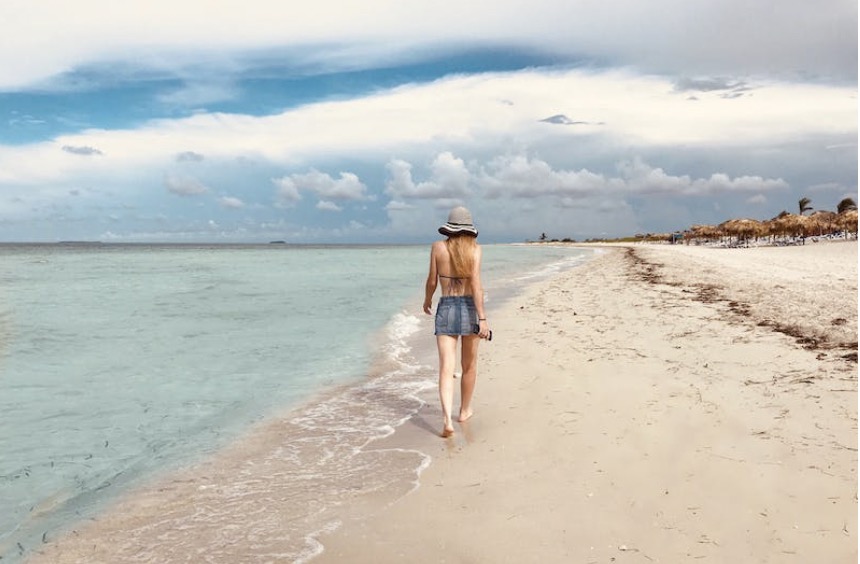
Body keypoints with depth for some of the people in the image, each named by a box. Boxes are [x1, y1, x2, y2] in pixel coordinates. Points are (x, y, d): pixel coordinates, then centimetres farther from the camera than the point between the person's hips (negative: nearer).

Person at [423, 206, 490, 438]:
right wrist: (482, 318, -17)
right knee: (469, 365, 18)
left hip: (445, 309, 0)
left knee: (446, 368, -3)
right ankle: (464, 410, 33)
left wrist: (427, 301, 25)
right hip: (469, 308, 0)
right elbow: (476, 284, -15)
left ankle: (447, 419, -19)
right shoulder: (474, 248, -5)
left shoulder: (438, 247, 0)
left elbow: (432, 281, 5)